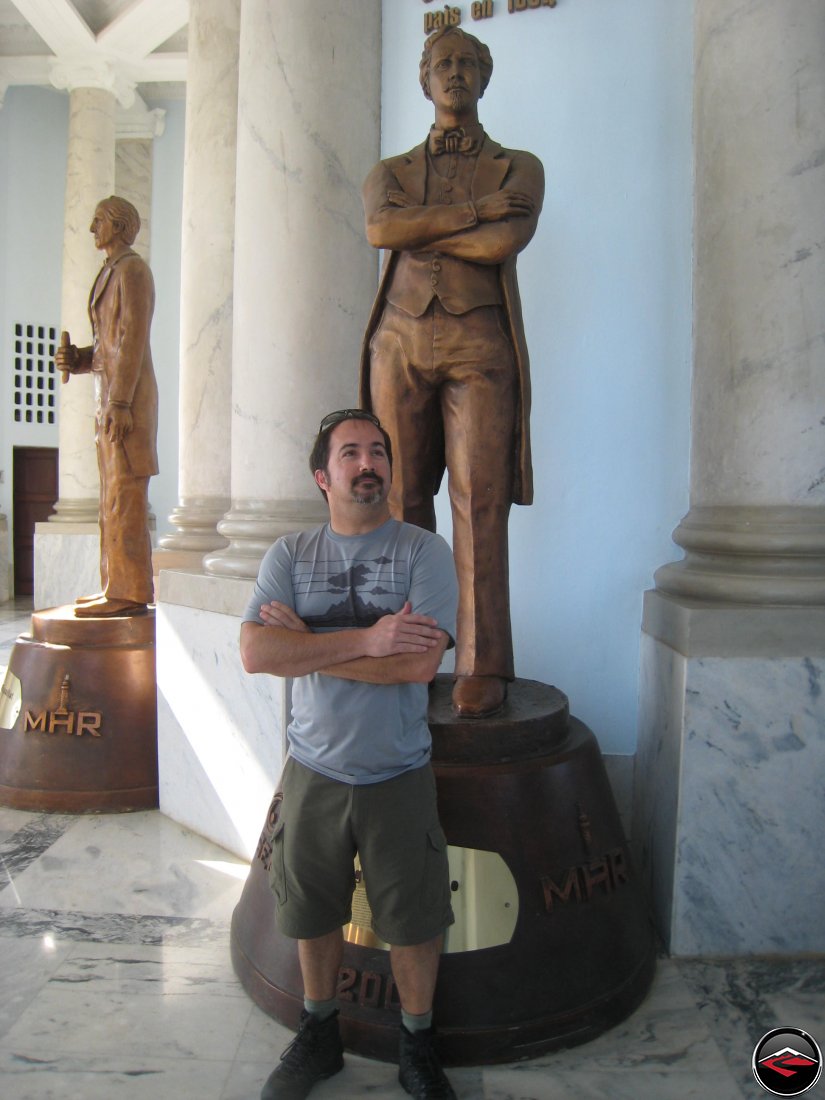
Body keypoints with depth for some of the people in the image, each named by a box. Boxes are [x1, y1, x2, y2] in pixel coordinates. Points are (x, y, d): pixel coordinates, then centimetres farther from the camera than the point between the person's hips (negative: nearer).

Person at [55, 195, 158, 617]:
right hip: (111, 395, 10)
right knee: (113, 497, 8)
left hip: (127, 396, -10)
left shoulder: (132, 269, -5)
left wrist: (119, 403, -21)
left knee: (124, 495, -11)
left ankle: (129, 591, -9)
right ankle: (116, 587, 13)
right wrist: (75, 359, 4)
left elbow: (133, 339, -15)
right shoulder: (111, 274, 23)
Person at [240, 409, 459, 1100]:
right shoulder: (290, 555, -1)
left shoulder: (425, 552, -8)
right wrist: (366, 638, -25)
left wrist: (306, 642, -17)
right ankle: (319, 1035, 44)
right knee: (314, 913, 19)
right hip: (314, 769, 2)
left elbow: (420, 663, -21)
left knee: (413, 921, 12)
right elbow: (255, 653, -16)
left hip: (398, 775, -2)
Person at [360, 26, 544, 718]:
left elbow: (507, 241, -7)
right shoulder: (390, 172, 20)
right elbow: (380, 228, -5)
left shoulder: (520, 167, 16)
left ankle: (482, 669, -9)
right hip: (402, 342, 2)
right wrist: (475, 210, -7)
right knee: (402, 502, -2)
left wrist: (420, 233, 0)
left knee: (480, 503, -11)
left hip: (480, 345, -2)